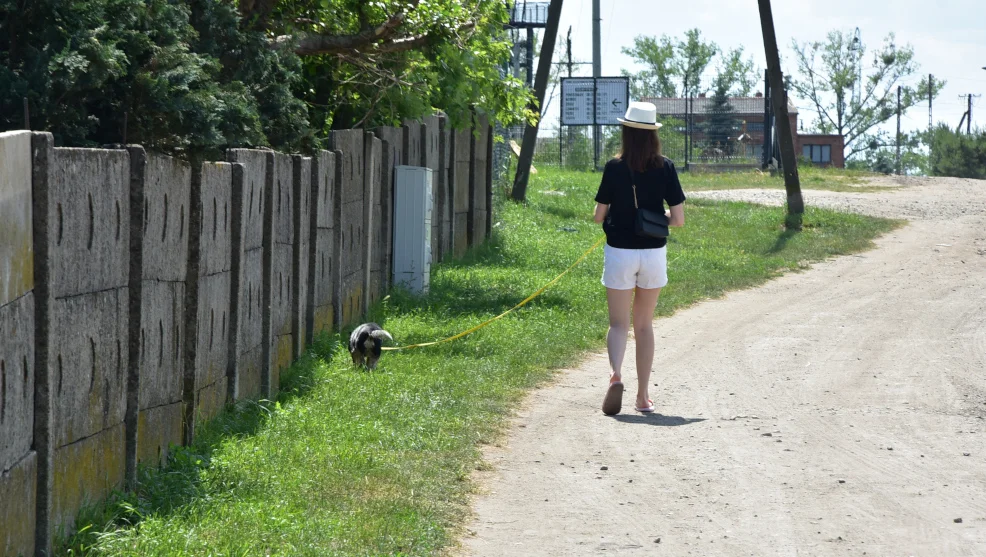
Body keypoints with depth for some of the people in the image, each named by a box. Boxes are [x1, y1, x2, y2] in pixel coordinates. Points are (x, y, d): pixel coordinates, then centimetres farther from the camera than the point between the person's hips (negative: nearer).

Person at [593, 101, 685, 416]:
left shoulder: (615, 168, -8)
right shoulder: (665, 168, -5)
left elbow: (598, 216, -3)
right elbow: (679, 220, -6)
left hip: (620, 254, -2)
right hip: (653, 254, 2)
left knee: (618, 323, 5)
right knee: (644, 325, 15)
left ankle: (616, 375, -23)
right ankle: (643, 397, 16)